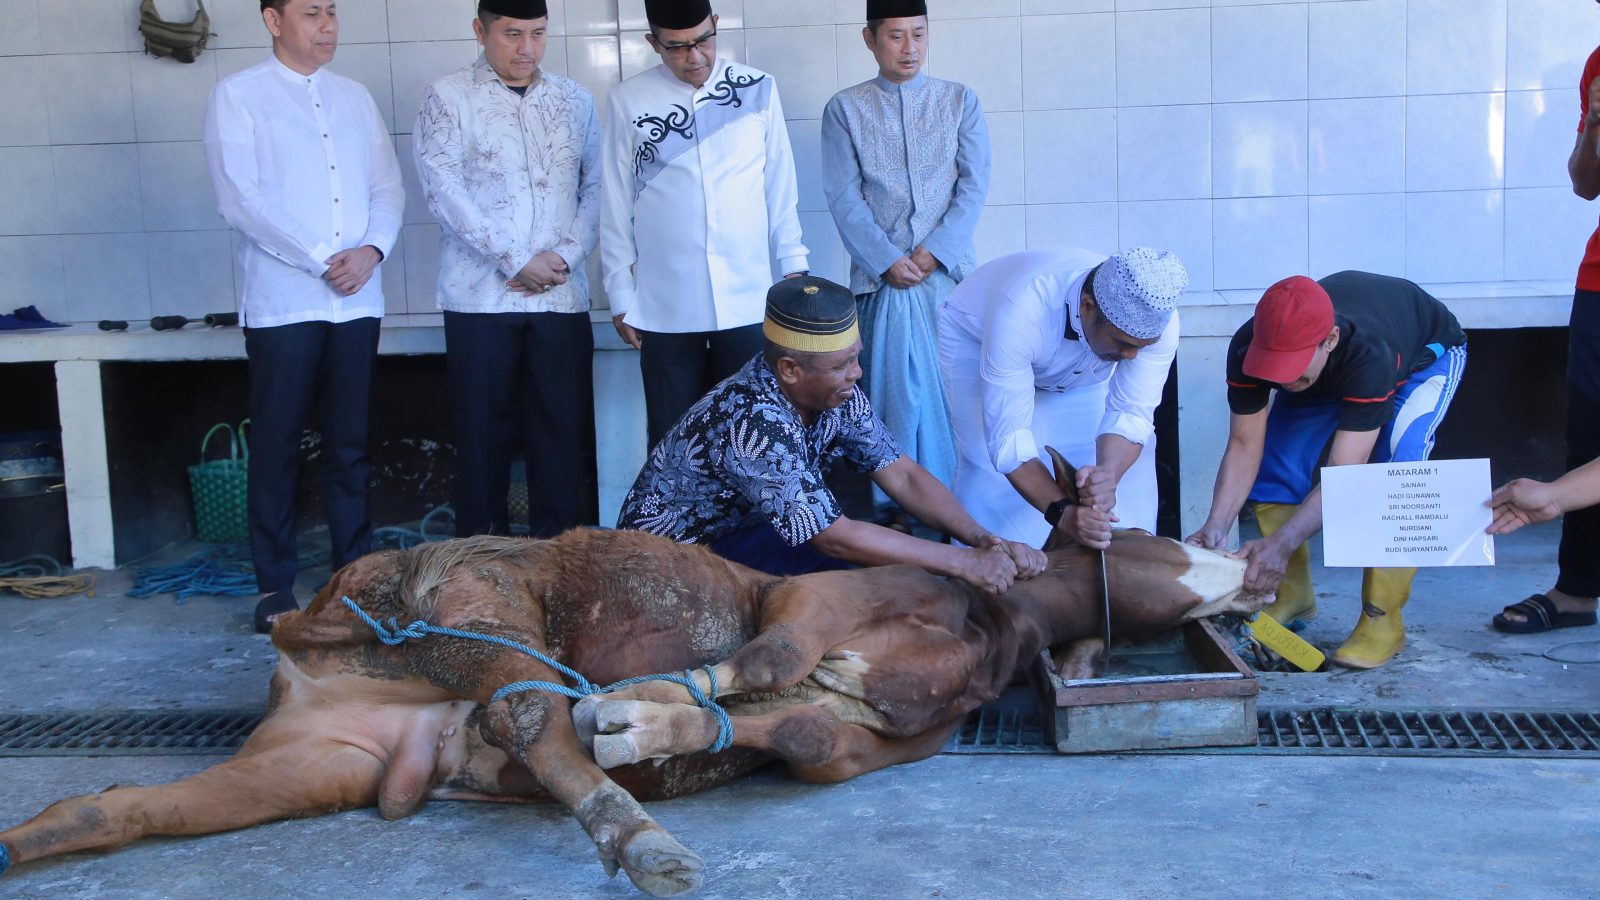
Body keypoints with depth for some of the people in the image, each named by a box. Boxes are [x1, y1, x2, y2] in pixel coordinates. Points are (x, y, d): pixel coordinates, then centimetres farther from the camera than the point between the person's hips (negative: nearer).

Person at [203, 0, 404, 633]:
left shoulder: (354, 97, 15)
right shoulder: (237, 95, 1)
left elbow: (388, 186, 11)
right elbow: (240, 199, -8)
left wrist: (372, 249, -8)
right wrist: (321, 260, -12)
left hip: (357, 301, 4)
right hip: (281, 301, -4)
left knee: (349, 444, 8)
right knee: (277, 446, 1)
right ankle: (276, 587, 9)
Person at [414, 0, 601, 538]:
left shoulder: (574, 100, 11)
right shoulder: (448, 98, 1)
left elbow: (596, 186, 9)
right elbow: (444, 189, -9)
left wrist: (567, 256, -7)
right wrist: (516, 261, -13)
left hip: (562, 295, 3)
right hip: (481, 296, -2)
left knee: (563, 424, 4)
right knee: (483, 426, 3)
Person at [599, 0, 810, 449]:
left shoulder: (759, 88, 2)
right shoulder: (628, 101, 0)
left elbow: (780, 183, 8)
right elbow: (617, 205, 3)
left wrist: (794, 264, 7)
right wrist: (621, 295, 3)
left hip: (747, 301, 1)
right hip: (665, 308, -1)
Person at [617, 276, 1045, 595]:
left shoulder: (836, 392, -10)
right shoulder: (754, 421, -34)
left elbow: (902, 475, -7)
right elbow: (835, 539, -34)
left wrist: (982, 539, -22)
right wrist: (963, 562, -31)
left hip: (739, 528, 8)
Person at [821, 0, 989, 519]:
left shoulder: (959, 101, 8)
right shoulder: (845, 109, 5)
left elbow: (974, 184, 2)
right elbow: (844, 197, -1)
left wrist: (935, 252, -10)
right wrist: (888, 260, -11)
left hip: (948, 268, 1)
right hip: (883, 274, -1)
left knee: (951, 385, 1)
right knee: (896, 389, -3)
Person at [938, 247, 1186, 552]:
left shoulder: (1156, 317, -34)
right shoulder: (1021, 313, -45)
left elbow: (1132, 414, -29)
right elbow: (1008, 438, -43)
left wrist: (1108, 474, -50)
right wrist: (1062, 512, -54)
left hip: (1083, 362, 4)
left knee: (1132, 460, -7)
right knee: (993, 469, -17)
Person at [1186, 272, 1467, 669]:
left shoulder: (1369, 355, -47)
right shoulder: (1247, 349, -34)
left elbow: (1344, 472, -47)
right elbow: (1244, 445, -28)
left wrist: (1282, 542, -58)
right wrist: (1217, 525, -42)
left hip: (1425, 352, -4)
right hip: (1337, 370, 5)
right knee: (1277, 460, -12)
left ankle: (1383, 620, -16)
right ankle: (1292, 593, 7)